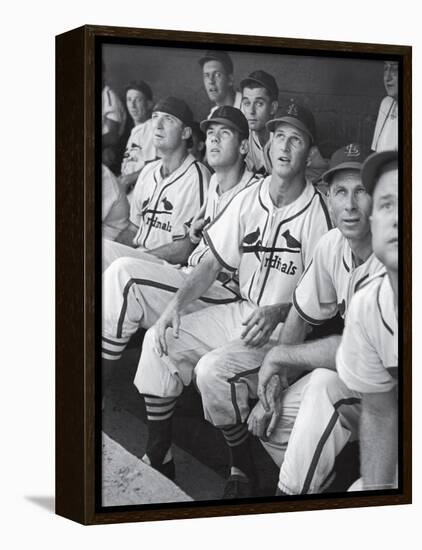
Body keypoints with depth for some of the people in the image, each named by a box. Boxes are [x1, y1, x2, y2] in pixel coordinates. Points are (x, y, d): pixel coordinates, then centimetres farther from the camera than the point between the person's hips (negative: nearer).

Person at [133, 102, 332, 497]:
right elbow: (214, 261, 7)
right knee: (160, 340, -3)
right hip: (241, 312, 7)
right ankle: (157, 452, 6)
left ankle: (242, 467, -5)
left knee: (213, 369, -27)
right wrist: (177, 303, -5)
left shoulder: (317, 211, -14)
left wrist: (277, 312, -25)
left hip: (285, 327, -7)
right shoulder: (247, 198, 4)